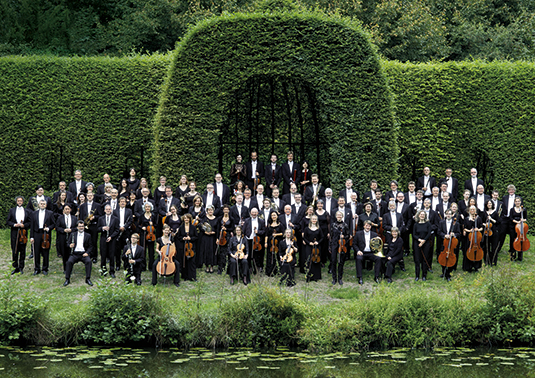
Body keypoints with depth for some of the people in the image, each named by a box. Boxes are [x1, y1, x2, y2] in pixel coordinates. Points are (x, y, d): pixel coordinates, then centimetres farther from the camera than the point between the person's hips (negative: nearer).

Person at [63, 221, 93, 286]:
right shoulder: (72, 234, 13)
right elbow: (69, 244, 11)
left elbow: (90, 246, 9)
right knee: (69, 262, -29)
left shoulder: (88, 236, 12)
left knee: (89, 261, -30)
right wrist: (70, 246, -14)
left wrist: (87, 253, -10)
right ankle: (67, 279, -20)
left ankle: (88, 279, -22)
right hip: (74, 254, 0)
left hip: (84, 254, 0)